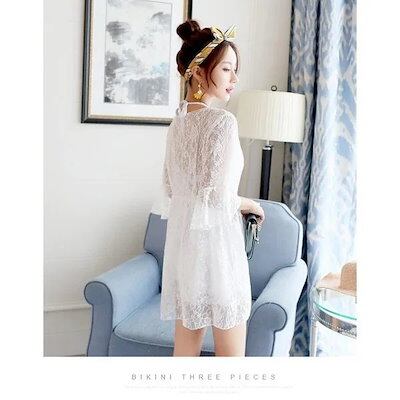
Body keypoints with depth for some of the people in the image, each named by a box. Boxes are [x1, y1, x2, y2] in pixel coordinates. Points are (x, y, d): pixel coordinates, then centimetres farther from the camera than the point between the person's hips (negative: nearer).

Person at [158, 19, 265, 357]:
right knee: (231, 353, 5)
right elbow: (218, 195, -20)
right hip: (216, 240, -8)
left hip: (182, 239, 8)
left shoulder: (178, 123, 9)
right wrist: (251, 204, -1)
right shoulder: (222, 120, -16)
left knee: (186, 345, 16)